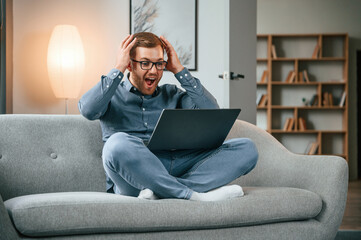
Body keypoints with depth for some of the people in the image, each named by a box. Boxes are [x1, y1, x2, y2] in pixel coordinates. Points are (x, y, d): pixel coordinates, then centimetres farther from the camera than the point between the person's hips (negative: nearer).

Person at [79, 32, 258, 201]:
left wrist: (179, 70, 9)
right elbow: (87, 109, -10)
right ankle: (193, 195, -31)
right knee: (118, 144, -39)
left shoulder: (171, 94, 23)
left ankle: (160, 191, -32)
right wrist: (118, 69, -2)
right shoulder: (111, 93, 14)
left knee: (246, 148, -14)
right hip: (132, 179, -4)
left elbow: (211, 111, 7)